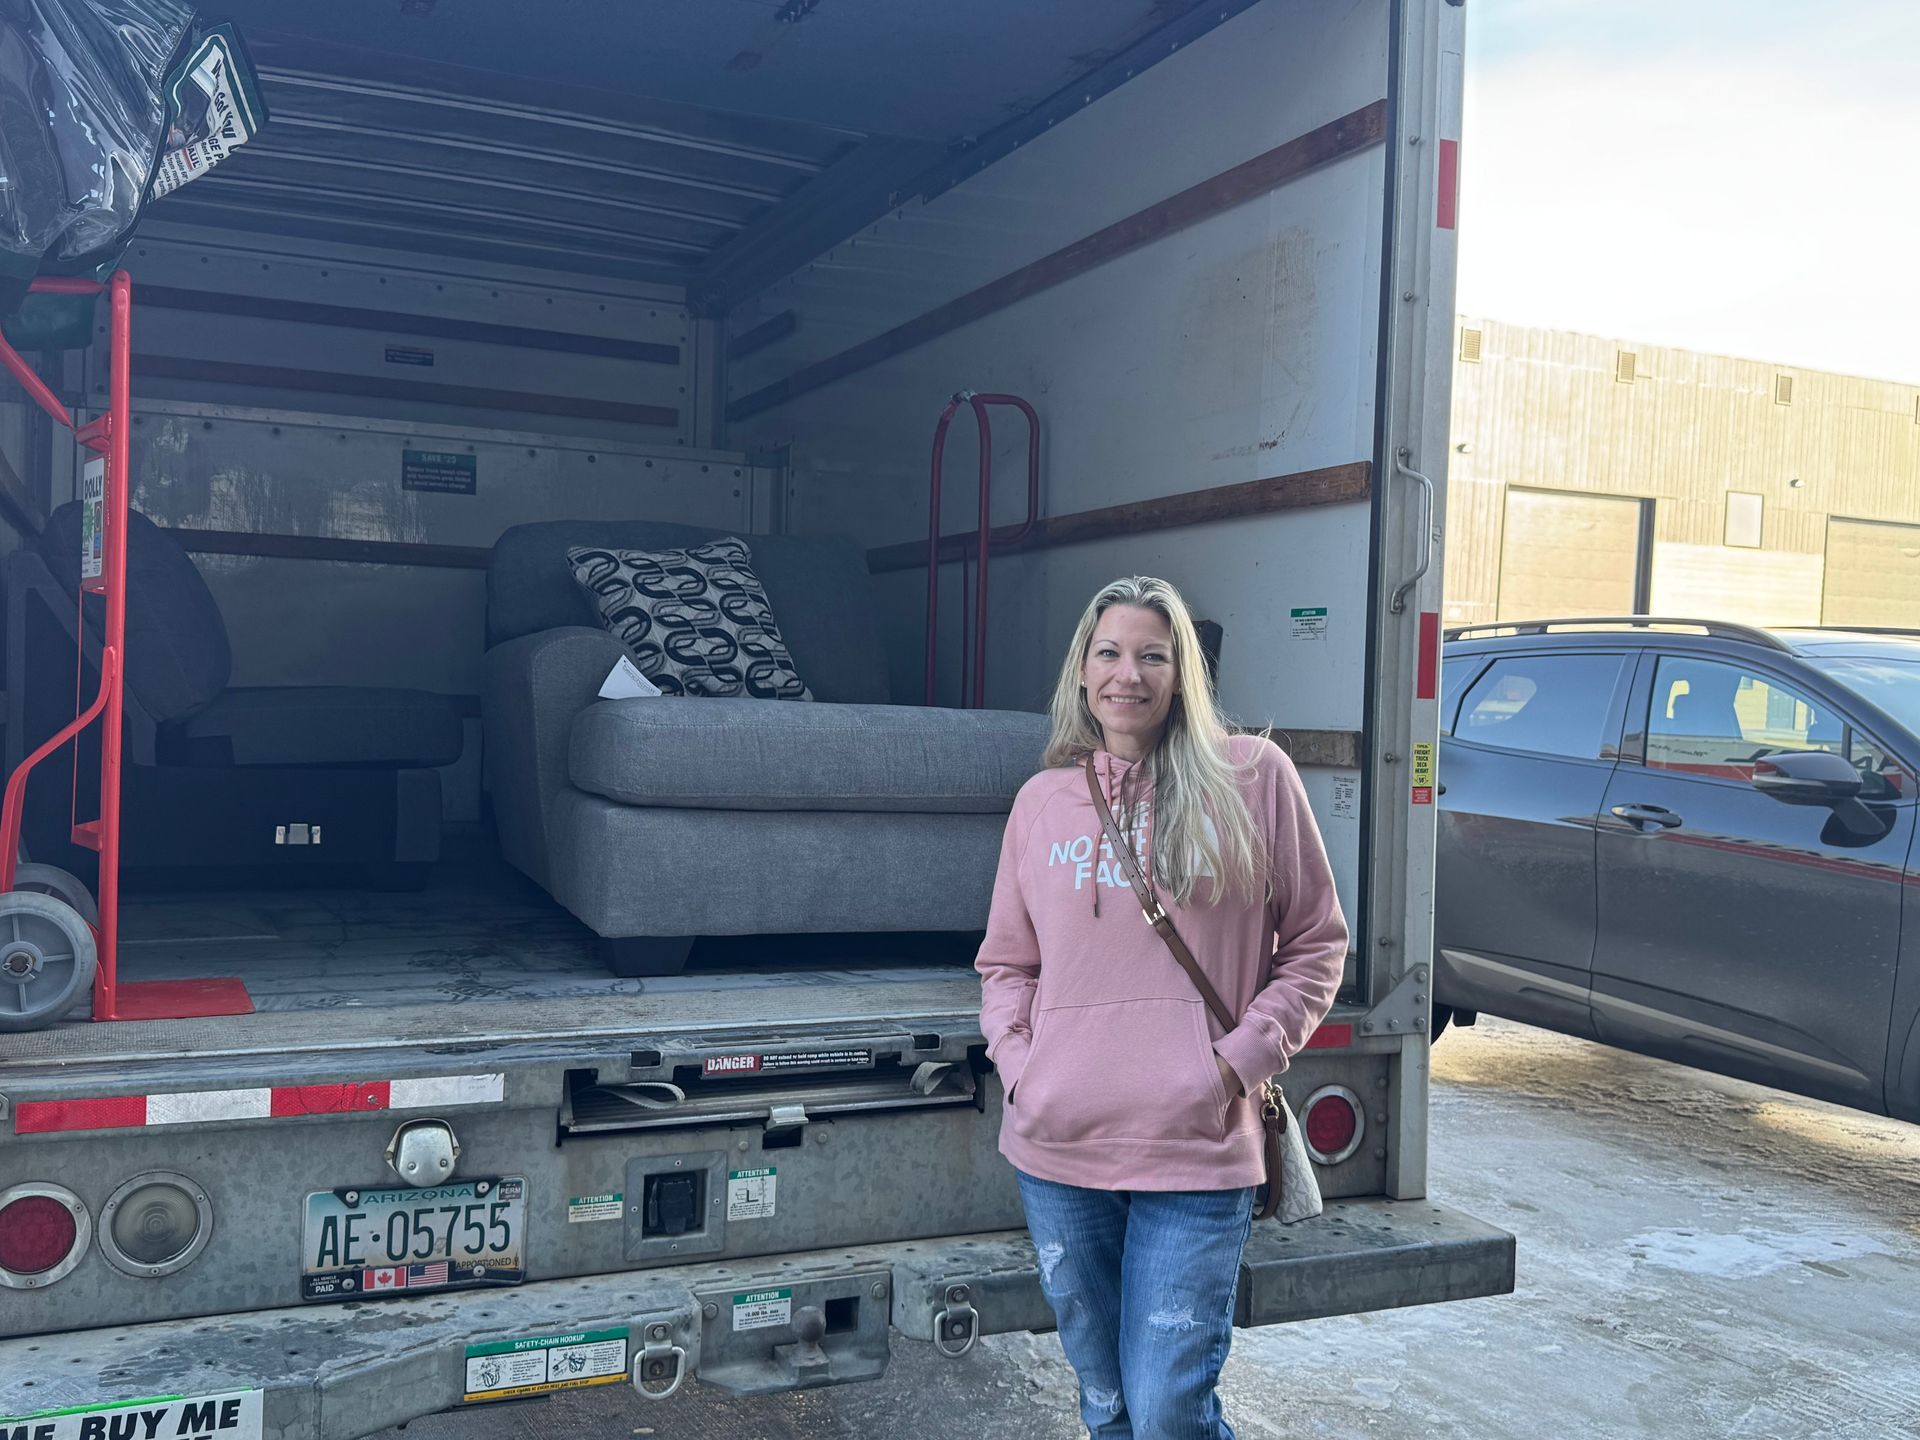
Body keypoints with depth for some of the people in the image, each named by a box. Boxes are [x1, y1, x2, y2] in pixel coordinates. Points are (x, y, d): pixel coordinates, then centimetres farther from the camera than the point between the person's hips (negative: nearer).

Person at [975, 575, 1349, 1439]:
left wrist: (1244, 1060, -6)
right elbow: (1005, 962, 17)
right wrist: (1018, 1062, 0)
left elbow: (1316, 944, 4)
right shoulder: (1043, 799, 9)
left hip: (1194, 1150, -3)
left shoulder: (1252, 776, 0)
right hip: (1055, 1148, 4)